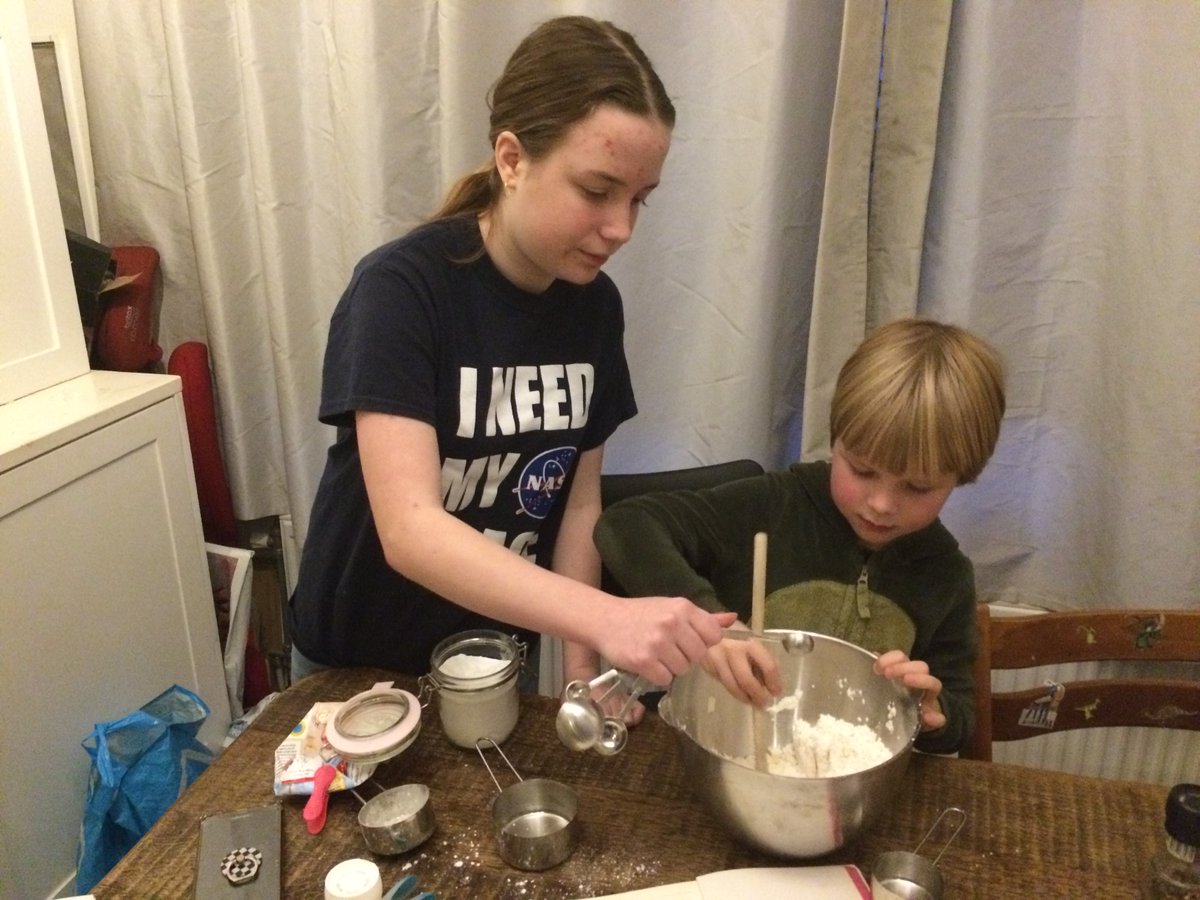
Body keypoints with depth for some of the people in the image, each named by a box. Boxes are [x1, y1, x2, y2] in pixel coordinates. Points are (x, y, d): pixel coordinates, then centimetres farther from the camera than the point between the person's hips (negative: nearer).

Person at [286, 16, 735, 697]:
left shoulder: (596, 306, -9)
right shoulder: (400, 288, -26)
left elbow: (579, 500, -2)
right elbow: (408, 530, -35)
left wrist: (582, 671, -11)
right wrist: (608, 618, -47)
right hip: (359, 662, -4)